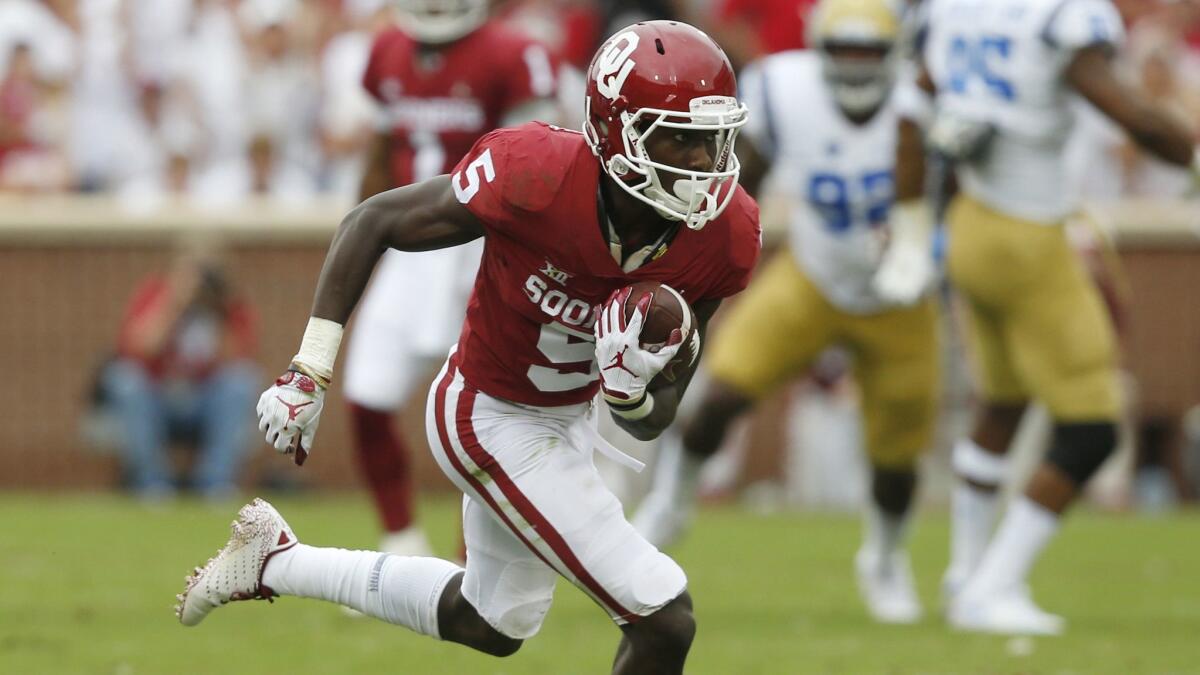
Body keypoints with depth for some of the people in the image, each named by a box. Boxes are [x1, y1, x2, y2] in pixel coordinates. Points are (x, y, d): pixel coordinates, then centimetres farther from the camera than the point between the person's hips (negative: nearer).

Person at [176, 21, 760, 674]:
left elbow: (652, 422, -8)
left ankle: (276, 562, 45)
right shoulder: (538, 178, -32)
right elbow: (373, 223, -17)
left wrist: (630, 387, -32)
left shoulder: (724, 237, -18)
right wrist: (309, 372, -18)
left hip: (569, 416, 7)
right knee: (663, 620, -12)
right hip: (495, 420, -7)